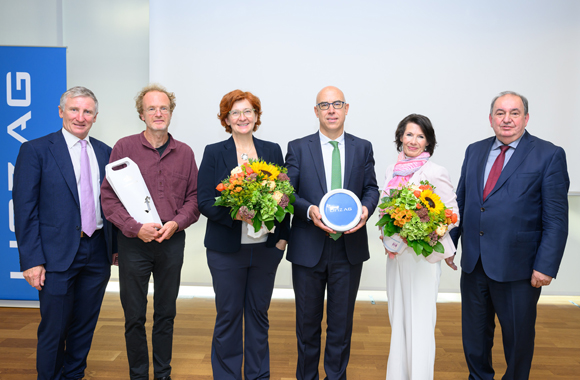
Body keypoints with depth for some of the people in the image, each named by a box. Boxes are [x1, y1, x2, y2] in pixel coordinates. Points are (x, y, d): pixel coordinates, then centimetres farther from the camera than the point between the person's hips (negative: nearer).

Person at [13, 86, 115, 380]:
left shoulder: (105, 152, 9)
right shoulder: (35, 150, -4)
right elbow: (24, 209, -7)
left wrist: (115, 245, 9)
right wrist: (31, 260, -12)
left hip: (98, 252, 4)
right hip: (58, 254, -4)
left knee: (85, 326, 15)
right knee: (54, 329, 7)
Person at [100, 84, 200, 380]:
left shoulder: (185, 153, 7)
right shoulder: (124, 147, 0)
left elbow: (194, 197, 6)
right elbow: (108, 196, -4)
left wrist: (176, 223, -11)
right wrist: (135, 227, -16)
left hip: (172, 242, 2)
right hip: (133, 242, -2)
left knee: (166, 314, 13)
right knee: (134, 316, 8)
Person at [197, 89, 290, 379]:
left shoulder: (273, 151, 7)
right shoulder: (214, 153, 0)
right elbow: (204, 202, -6)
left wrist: (282, 237, 1)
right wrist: (234, 214, -22)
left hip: (266, 248, 2)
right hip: (226, 249, -2)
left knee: (259, 313, 14)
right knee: (228, 315, 8)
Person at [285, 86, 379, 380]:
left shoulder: (363, 148, 6)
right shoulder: (298, 148, 0)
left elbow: (371, 188, 7)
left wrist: (366, 208, -15)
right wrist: (309, 210, -22)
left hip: (349, 247, 2)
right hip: (308, 248, -1)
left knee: (341, 321, 13)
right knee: (307, 320, 14)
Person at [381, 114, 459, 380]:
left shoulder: (435, 173, -10)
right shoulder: (392, 170, 8)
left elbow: (453, 213, -8)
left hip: (423, 255, -7)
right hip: (395, 253, 7)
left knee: (420, 321, 0)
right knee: (397, 318, 17)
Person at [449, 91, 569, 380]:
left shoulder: (549, 155, -7)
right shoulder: (474, 151, 8)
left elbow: (556, 219, -9)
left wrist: (546, 266, -14)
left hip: (517, 267, -4)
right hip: (473, 262, 4)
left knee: (518, 335, 14)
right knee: (474, 332, 18)